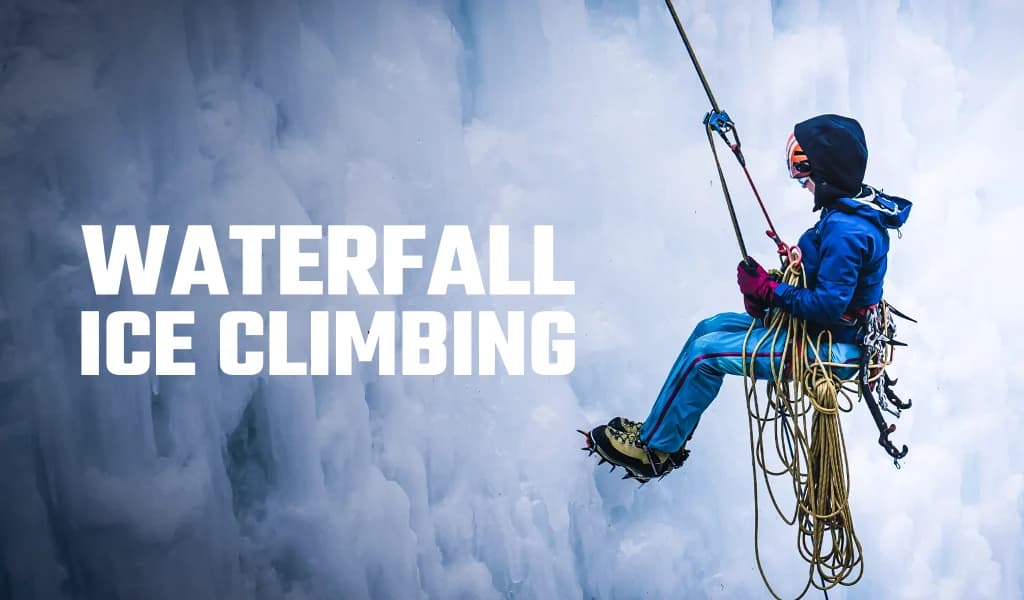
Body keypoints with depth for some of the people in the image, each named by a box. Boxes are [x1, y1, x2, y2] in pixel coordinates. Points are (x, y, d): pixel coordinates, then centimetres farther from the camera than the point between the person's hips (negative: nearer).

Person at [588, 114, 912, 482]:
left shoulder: (846, 230, -27)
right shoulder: (853, 211, 5)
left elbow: (828, 306, -30)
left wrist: (768, 290, -19)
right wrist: (768, 290, -1)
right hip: (826, 330, 11)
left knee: (706, 353, -11)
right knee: (710, 327, 13)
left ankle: (655, 448, 4)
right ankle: (659, 428, 19)